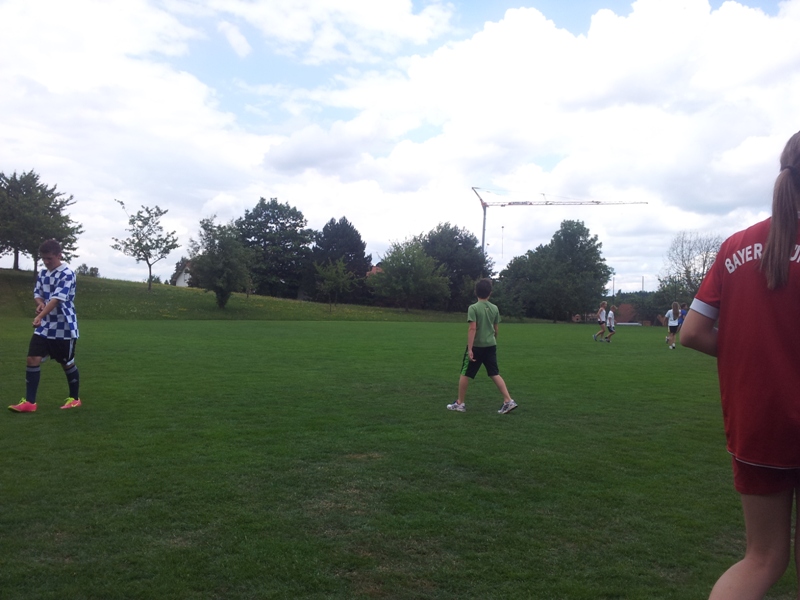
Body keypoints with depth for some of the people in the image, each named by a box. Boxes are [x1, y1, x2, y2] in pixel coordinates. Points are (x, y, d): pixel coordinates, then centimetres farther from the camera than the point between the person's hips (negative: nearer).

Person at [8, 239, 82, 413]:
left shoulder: (67, 274, -16)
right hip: (44, 327, 6)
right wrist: (40, 303, -11)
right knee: (33, 360, -4)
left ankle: (75, 398, 24)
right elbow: (37, 293, 14)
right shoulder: (42, 273, 7)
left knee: (67, 363, 7)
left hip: (64, 328, -6)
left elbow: (57, 298, -25)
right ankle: (30, 402, 3)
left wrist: (40, 316, -35)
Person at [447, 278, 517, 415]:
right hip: (491, 346, 5)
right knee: (495, 374, 9)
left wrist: (470, 349, -18)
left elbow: (472, 329, -18)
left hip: (476, 346, -5)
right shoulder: (495, 308, 5)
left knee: (465, 374, 8)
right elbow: (496, 330, 12)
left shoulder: (473, 308, -11)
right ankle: (508, 401, 1)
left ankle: (460, 403, 15)